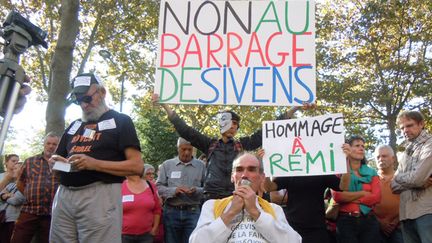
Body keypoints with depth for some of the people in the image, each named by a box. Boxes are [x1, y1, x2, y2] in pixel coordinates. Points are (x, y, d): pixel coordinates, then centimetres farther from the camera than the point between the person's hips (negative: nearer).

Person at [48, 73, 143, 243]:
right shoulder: (74, 125, 21)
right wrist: (57, 163, 1)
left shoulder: (120, 121, 3)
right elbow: (59, 158, 27)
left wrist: (95, 164, -18)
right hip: (63, 195, 6)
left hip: (100, 195, -5)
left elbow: (137, 166, -7)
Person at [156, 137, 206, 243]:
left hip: (193, 212, -1)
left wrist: (197, 191, -16)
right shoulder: (167, 165, 7)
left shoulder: (201, 165, 7)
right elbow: (158, 187, 2)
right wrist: (174, 191, -15)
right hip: (171, 211, 1)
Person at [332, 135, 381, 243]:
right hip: (346, 221, -3)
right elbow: (337, 196, -12)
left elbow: (376, 197, -4)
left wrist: (349, 198, -9)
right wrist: (363, 193, -8)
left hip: (369, 221, 3)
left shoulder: (371, 172, 12)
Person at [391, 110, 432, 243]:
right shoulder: (406, 154, 21)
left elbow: (417, 178, -15)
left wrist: (398, 177, 6)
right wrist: (419, 183, -7)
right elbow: (395, 186, 11)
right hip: (407, 213, 7)